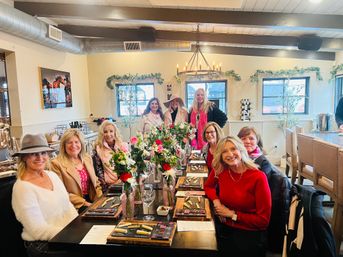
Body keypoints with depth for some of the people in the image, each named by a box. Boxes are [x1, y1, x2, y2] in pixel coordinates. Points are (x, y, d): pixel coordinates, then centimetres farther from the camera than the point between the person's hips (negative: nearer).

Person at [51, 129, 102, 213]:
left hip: (92, 200, 6)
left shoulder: (87, 158, 10)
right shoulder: (57, 164, -8)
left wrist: (101, 199, -1)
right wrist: (84, 203, -15)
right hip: (75, 206, -6)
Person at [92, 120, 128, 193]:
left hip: (123, 182, 2)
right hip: (108, 186, -1)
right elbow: (98, 169, 1)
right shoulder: (98, 149, -1)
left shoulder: (123, 146, 4)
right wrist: (105, 185, -7)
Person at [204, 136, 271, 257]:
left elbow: (263, 220, -11)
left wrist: (233, 214, -11)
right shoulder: (219, 170, -4)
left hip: (250, 235, -3)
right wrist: (216, 200, -3)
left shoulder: (258, 177, -16)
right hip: (225, 230, 3)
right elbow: (208, 186, 17)